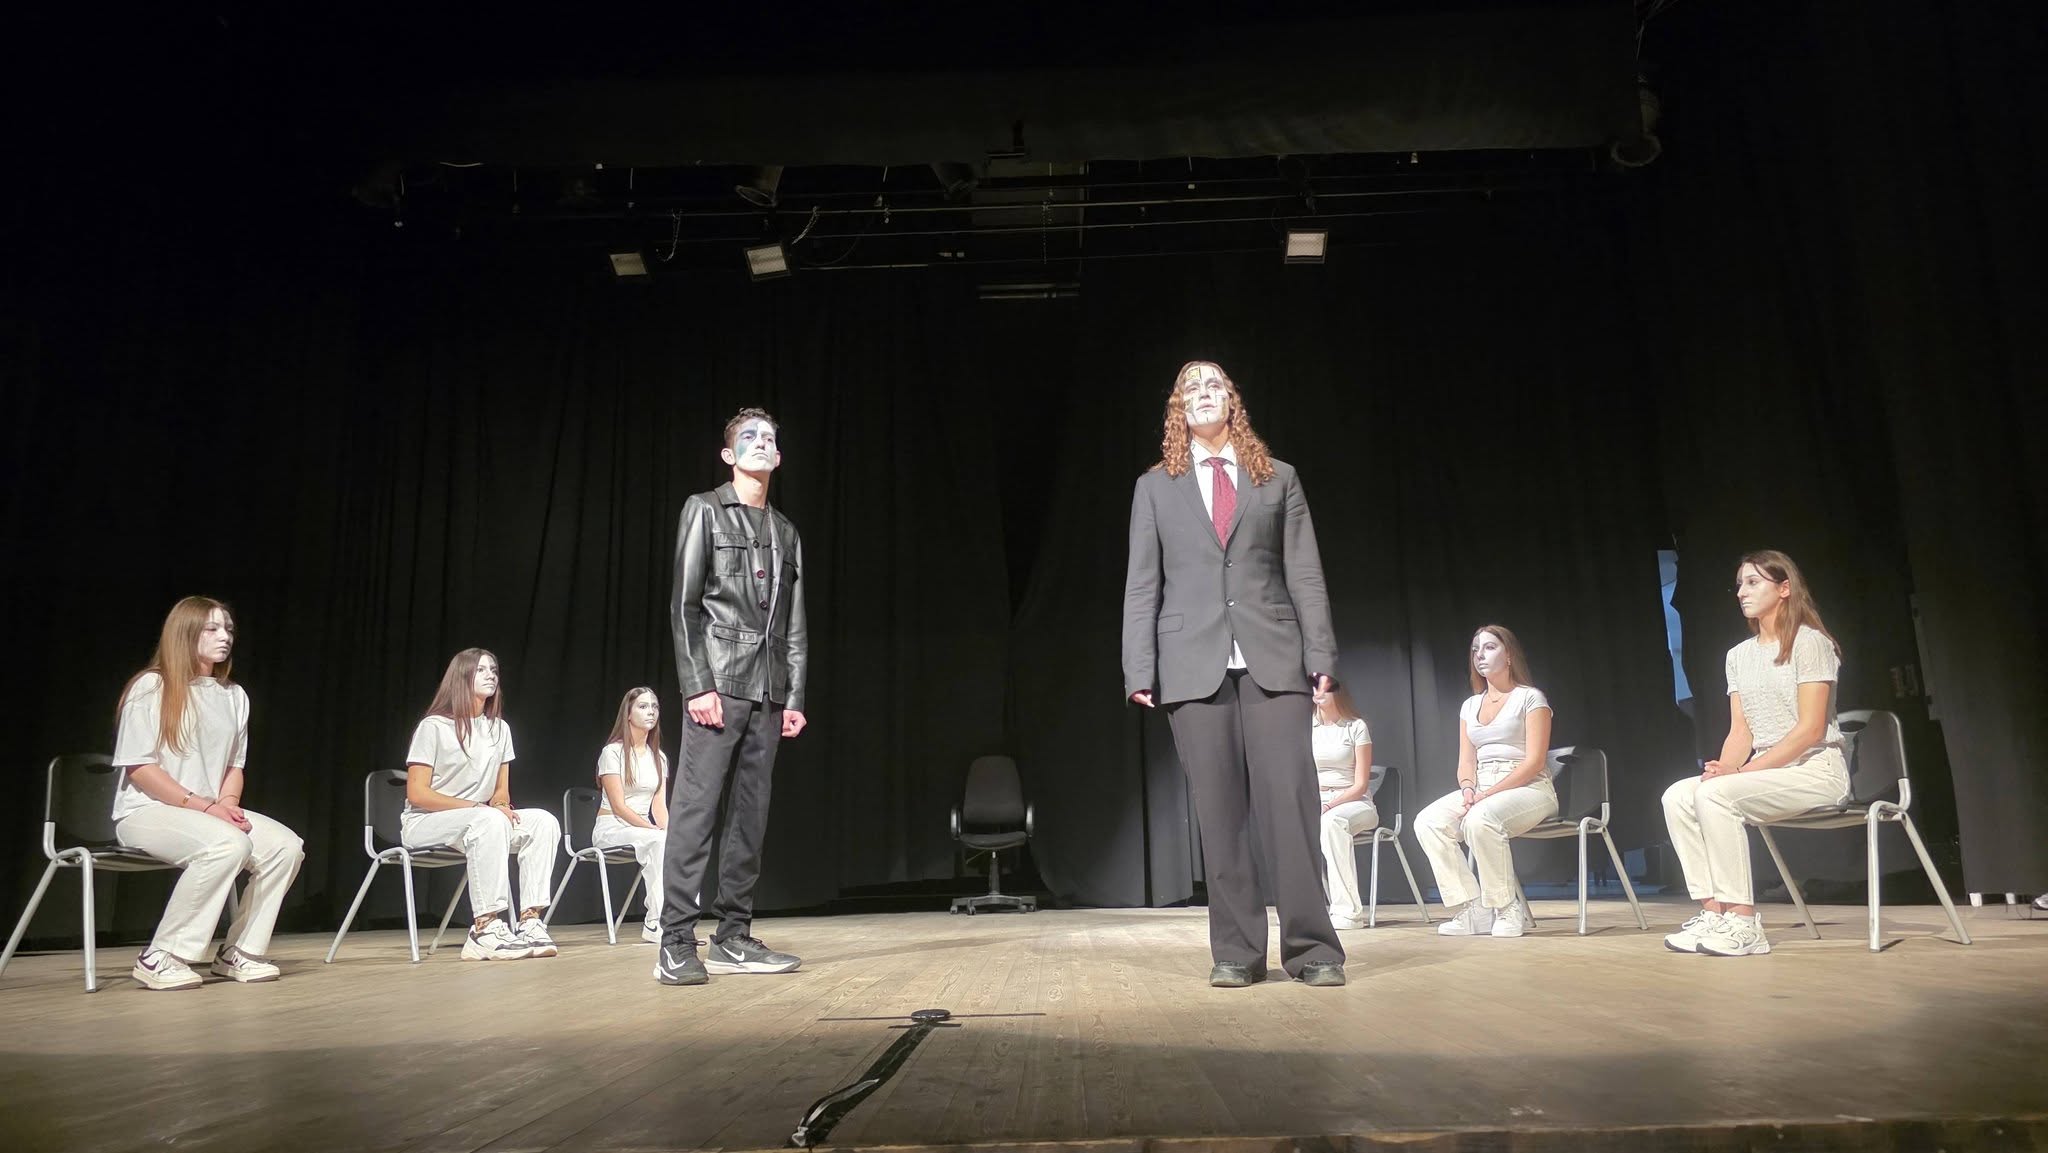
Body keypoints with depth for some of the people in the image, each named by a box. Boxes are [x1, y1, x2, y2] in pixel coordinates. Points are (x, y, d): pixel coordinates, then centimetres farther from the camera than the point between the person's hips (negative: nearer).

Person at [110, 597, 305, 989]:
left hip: (213, 812, 6)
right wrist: (203, 806, -18)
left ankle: (239, 951, -8)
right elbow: (138, 768, -11)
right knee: (229, 844, -35)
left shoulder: (234, 695, 13)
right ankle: (161, 957, -22)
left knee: (286, 846, -19)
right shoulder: (151, 687, -6)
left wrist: (227, 803, -7)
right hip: (147, 812, -6)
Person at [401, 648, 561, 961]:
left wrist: (501, 805, -12)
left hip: (479, 822, 6)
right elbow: (417, 793, -13)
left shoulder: (500, 728, 11)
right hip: (424, 824, -6)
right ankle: (485, 930, -39)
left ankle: (530, 921, -26)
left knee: (544, 821, -20)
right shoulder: (434, 726, -7)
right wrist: (478, 807, -22)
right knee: (490, 821, -37)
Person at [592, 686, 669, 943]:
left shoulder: (659, 758, 12)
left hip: (644, 828, 5)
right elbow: (618, 806, -14)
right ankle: (655, 921, -34)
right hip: (611, 829, -5)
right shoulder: (613, 752, -6)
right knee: (658, 841, -35)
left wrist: (668, 830, -17)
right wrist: (656, 830, -23)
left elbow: (659, 805, 4)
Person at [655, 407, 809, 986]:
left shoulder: (786, 531, 19)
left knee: (751, 815, 5)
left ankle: (733, 937, 11)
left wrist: (796, 695, 9)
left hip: (768, 691, 5)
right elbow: (684, 605, -3)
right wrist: (697, 684, -12)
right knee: (695, 810, -8)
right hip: (718, 681, -5)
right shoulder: (704, 510, 5)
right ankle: (676, 943, -4)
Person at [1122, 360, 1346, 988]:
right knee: (1219, 811, 1)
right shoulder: (1156, 487, 13)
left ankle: (1311, 947, 2)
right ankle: (1236, 951, 8)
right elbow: (1142, 585, 8)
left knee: (1290, 799, -6)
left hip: (1273, 659, 0)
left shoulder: (1278, 479, 14)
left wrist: (1321, 654, -1)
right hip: (1194, 665, 0)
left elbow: (1305, 575, 9)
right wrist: (1140, 670, -2)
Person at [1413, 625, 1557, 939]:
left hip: (1528, 789, -6)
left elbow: (1534, 762, -10)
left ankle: (1508, 909, -19)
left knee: (1481, 819, -37)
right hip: (1480, 790, 6)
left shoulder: (1530, 698, 0)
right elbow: (1465, 762, 13)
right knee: (1427, 822, -21)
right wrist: (1468, 789, -11)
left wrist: (1488, 795, -19)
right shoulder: (1470, 706, 18)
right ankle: (1472, 909, -19)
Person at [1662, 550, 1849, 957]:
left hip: (1816, 770, -7)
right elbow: (1740, 731, 9)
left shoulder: (1809, 643, -7)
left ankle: (1743, 923, -25)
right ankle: (1713, 911, -17)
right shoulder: (1739, 655, 14)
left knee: (1715, 794, -30)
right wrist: (1723, 768, -13)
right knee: (1677, 797, -15)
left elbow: (1810, 729, -15)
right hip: (1765, 772, 7)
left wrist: (1744, 771, -21)